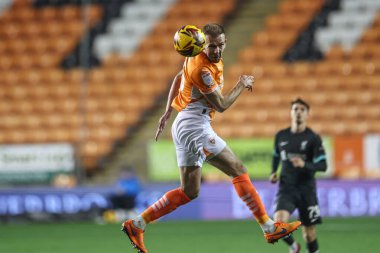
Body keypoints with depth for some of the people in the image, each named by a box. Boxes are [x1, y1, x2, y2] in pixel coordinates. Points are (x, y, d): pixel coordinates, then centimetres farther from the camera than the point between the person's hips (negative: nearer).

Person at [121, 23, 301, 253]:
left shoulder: (196, 56, 10)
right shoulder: (203, 69, -19)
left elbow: (179, 78, 25)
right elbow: (221, 105, -13)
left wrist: (168, 111, 27)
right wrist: (242, 86, 1)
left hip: (184, 128, 10)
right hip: (195, 127, -10)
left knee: (189, 192, 10)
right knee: (239, 170, -8)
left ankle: (137, 225, 10)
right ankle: (270, 228, -10)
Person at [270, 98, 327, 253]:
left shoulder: (313, 138, -5)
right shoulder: (281, 136, 5)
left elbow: (323, 166, -10)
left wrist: (304, 164, -26)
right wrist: (273, 172, 11)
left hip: (306, 189, -1)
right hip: (286, 188, 1)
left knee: (309, 231, 3)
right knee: (279, 221, -21)